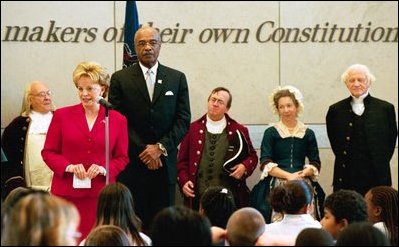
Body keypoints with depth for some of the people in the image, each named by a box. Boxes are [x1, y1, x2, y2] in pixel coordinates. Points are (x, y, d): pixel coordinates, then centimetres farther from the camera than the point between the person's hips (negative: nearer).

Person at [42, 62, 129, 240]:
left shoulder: (118, 120, 7)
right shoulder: (62, 115, 6)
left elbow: (122, 158, 10)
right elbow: (48, 152, 7)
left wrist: (103, 169, -9)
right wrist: (69, 167, -10)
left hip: (100, 194, 0)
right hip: (67, 193, 0)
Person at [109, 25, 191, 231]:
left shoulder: (177, 79, 10)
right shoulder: (120, 79, 5)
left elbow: (183, 120, 4)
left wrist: (160, 147, -8)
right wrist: (143, 152, -8)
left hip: (165, 163, 2)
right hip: (132, 164, -1)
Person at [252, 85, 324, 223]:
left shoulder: (308, 134, 14)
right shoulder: (271, 133, 9)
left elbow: (315, 164, 13)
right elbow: (265, 163, 1)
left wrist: (304, 173, -9)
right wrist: (288, 175, -11)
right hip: (277, 183, -2)